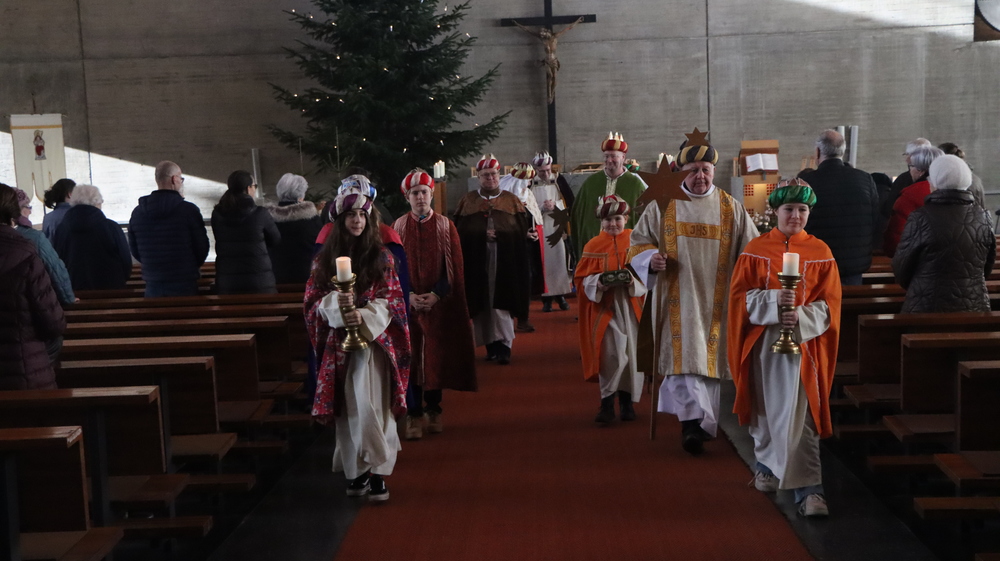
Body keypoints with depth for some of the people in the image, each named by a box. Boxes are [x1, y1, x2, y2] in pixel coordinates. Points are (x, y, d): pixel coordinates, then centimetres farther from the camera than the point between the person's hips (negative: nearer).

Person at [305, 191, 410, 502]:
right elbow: (313, 300, 5)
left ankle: (377, 472, -7)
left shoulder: (380, 255, 4)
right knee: (348, 407, 4)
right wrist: (335, 303, -16)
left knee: (369, 404, -11)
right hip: (338, 342, 2)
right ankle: (356, 471, 15)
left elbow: (390, 299, -1)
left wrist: (364, 317, -17)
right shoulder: (325, 258, 8)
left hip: (372, 339, -2)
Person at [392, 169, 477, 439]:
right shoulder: (397, 227, 3)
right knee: (410, 358, -1)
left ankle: (433, 409, 21)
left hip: (440, 304, 0)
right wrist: (409, 295, -12)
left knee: (437, 357, 6)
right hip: (407, 304, 0)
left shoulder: (446, 226, 2)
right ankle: (413, 414, 6)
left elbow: (455, 268, 0)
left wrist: (436, 294, -12)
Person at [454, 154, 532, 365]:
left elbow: (522, 229, 3)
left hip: (505, 261, -1)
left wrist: (499, 234, -11)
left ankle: (504, 346, -8)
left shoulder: (511, 201, 12)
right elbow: (459, 230, 3)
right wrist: (483, 234, -10)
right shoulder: (467, 201, 12)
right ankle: (490, 345, 11)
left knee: (502, 304, -8)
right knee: (481, 304, 1)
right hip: (476, 262, 1)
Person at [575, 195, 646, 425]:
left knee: (631, 354, 4)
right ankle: (607, 404, -1)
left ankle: (627, 401, 18)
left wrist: (633, 280, -17)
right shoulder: (594, 245, 4)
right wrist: (598, 283, -16)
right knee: (609, 353, -8)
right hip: (605, 307, -1)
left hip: (631, 306, 1)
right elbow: (581, 279, 3)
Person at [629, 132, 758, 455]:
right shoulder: (663, 205, 6)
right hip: (676, 298, -1)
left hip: (716, 300, 2)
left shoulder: (731, 209, 8)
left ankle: (693, 423, 16)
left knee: (707, 358, 4)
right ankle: (697, 421, -17)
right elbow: (638, 243, 7)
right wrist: (652, 258, -14)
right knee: (684, 353, -14)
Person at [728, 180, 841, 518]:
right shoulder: (755, 251, 3)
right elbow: (740, 295, -2)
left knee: (799, 416, -10)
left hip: (804, 342, -1)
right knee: (767, 409, 14)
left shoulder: (820, 253, 3)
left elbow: (829, 303, 0)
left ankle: (808, 488, -8)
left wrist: (801, 318, -18)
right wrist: (773, 301, -19)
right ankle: (768, 465, 36)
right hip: (762, 342, 2)